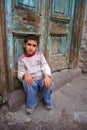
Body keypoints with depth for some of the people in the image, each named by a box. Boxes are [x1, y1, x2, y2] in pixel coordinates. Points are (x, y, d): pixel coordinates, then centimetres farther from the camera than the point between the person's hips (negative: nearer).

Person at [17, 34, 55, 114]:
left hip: (41, 79, 1)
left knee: (50, 84, -28)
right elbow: (20, 73, -4)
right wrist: (25, 74, -30)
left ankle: (46, 100, 6)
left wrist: (47, 76, -28)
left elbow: (45, 67, -6)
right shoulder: (21, 59, -2)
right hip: (30, 80, -1)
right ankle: (32, 104, -6)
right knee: (29, 84, -35)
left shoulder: (40, 55, 1)